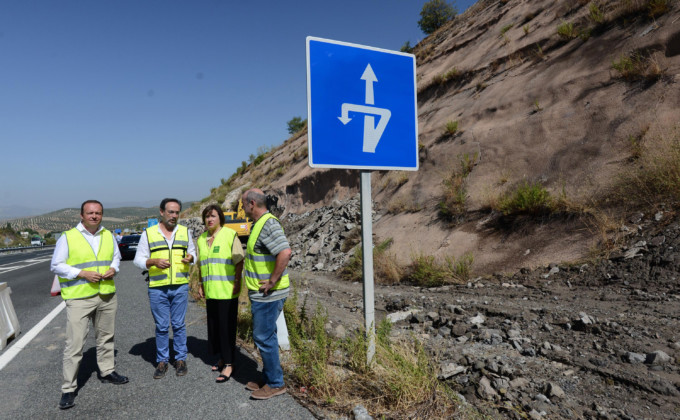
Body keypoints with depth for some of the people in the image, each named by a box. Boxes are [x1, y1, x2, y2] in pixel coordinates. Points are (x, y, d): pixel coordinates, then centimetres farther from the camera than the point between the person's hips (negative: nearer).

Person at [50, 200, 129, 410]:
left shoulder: (108, 236, 8)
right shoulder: (68, 237, -7)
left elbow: (116, 256, 20)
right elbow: (56, 265, -6)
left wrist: (113, 269, -2)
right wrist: (82, 273, -17)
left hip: (107, 296, 5)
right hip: (79, 299, -5)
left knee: (106, 337, 18)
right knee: (74, 344, -4)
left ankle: (107, 372, 35)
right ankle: (68, 389, 6)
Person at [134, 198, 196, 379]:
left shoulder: (185, 232, 8)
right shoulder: (148, 233, 2)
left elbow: (192, 252, 15)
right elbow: (139, 259, 2)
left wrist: (190, 258, -8)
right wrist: (154, 261, -17)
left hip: (180, 287, 1)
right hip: (157, 288, -1)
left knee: (179, 325, 7)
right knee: (161, 327, 6)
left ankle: (181, 359, 19)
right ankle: (162, 361, 20)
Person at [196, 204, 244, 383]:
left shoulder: (230, 235, -8)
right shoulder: (201, 239, 12)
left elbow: (239, 261, -9)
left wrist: (237, 282, -15)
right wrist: (201, 284, 15)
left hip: (227, 291, -6)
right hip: (211, 291, 7)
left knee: (227, 327, -3)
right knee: (213, 326, 13)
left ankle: (229, 364, 6)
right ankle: (222, 358, 29)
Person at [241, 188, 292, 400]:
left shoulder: (269, 224, -20)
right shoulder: (259, 224, 14)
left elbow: (285, 252, -33)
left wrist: (273, 281, -25)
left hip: (268, 295, -10)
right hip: (261, 294, 10)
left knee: (263, 337, -1)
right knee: (265, 335, 18)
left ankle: (275, 384, 14)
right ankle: (269, 379, 32)